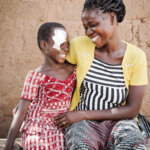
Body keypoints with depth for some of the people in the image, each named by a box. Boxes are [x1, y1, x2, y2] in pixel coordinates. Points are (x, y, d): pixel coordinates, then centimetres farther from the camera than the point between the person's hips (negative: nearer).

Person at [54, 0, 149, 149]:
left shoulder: (136, 56, -8)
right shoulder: (79, 45, -4)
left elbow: (132, 109, -8)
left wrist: (83, 114, -13)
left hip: (118, 119, 0)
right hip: (81, 121, 0)